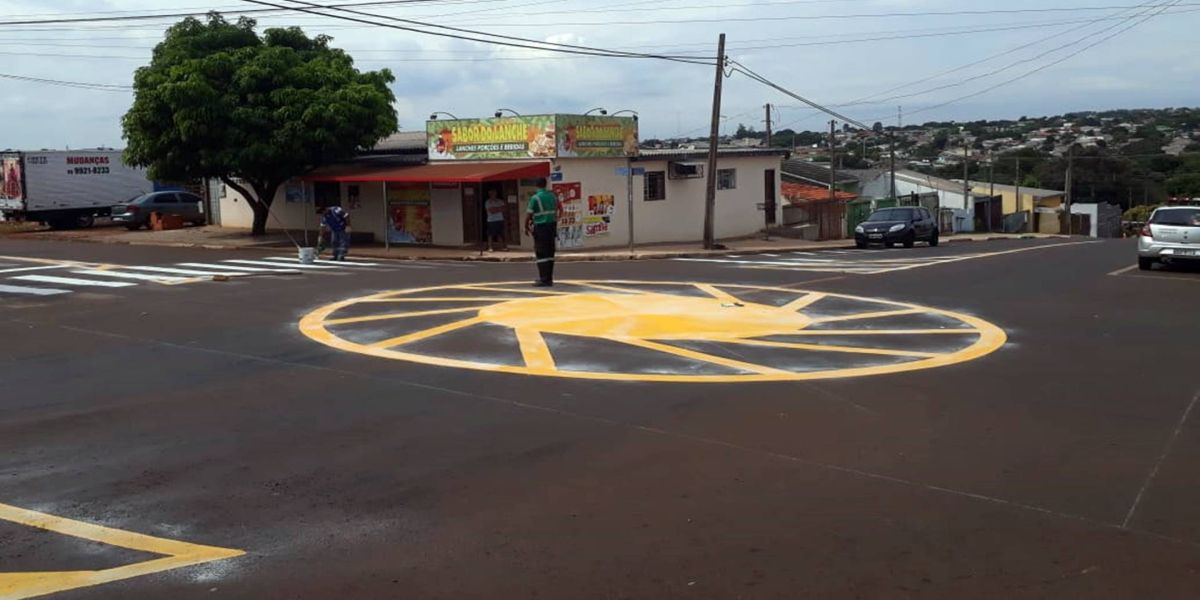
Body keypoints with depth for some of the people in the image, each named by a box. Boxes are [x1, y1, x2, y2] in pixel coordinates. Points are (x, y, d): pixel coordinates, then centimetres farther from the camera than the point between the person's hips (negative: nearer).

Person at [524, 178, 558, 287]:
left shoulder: (535, 198, -11)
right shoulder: (552, 196, 8)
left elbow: (528, 214, -10)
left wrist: (526, 227, 3)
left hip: (540, 227, -6)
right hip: (552, 225, 6)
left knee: (541, 254, -4)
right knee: (550, 253, 11)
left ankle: (544, 280, -7)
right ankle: (549, 278, 16)